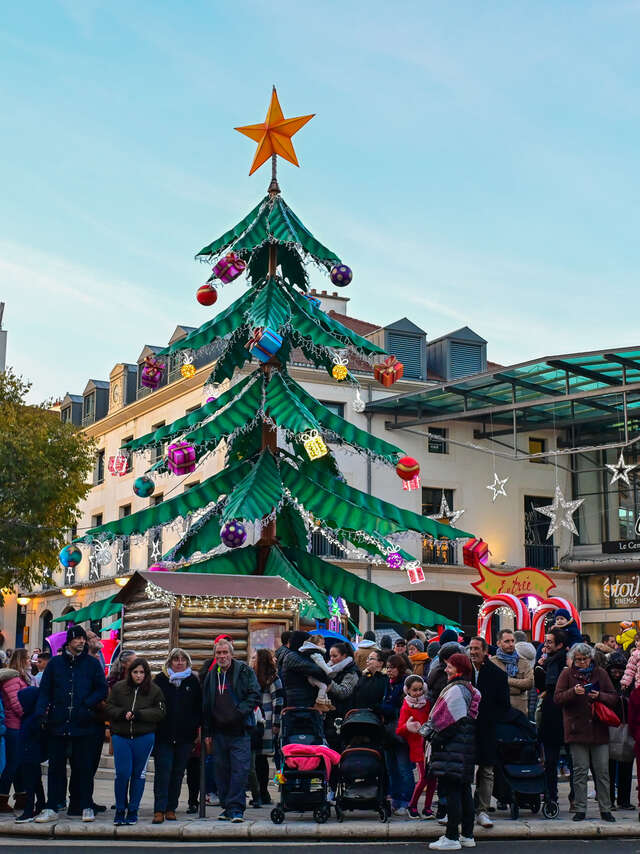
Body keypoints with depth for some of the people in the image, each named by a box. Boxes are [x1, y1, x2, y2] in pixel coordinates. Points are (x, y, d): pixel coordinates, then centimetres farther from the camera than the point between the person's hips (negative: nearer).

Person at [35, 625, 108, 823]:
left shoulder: (92, 664, 5)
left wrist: (86, 705, -12)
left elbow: (102, 690, 3)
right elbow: (44, 690, 7)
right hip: (58, 725, 1)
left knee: (84, 767, 4)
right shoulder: (55, 663, 8)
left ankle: (86, 806, 13)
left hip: (84, 725, -1)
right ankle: (52, 808, 12)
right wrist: (41, 712, -9)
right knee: (56, 767, 5)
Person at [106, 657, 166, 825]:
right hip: (120, 736, 0)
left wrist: (137, 714, -16)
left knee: (138, 774, 5)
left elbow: (160, 712, -5)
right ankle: (120, 810, 11)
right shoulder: (118, 688, 6)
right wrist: (123, 713, -15)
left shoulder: (154, 691, 2)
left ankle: (133, 811, 17)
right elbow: (109, 709, 4)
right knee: (122, 773, -6)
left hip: (144, 737, 0)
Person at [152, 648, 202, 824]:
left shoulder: (193, 681, 7)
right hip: (163, 735, -1)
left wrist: (198, 727, -1)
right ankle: (159, 810, -6)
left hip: (185, 736, 2)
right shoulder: (160, 680, 5)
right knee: (162, 771, -7)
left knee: (178, 773, 7)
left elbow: (199, 707, 10)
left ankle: (171, 808, 15)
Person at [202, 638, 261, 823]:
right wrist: (207, 733, 12)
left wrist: (239, 711, -16)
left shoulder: (244, 671, 1)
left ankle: (236, 808, -5)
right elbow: (206, 705, 16)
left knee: (240, 770, -9)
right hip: (219, 732, 4)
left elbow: (254, 695, -4)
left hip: (240, 731, -4)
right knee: (222, 771, 8)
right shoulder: (211, 675, 13)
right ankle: (227, 807, 18)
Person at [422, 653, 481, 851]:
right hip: (467, 746, 10)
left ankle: (452, 838, -5)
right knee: (464, 790, 13)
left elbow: (449, 721, -17)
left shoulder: (456, 689, -14)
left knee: (451, 791, -7)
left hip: (454, 746, -10)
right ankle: (467, 835, 18)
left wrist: (432, 735, -6)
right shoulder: (471, 689, 15)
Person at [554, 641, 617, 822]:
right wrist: (573, 692, -19)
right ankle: (580, 809, 8)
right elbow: (557, 698, -3)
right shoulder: (567, 674, 4)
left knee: (602, 771, 3)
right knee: (580, 771, 1)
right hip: (577, 730, -1)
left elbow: (614, 698, 7)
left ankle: (605, 809, 12)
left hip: (599, 730, 1)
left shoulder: (600, 673, 8)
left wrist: (599, 696, -12)